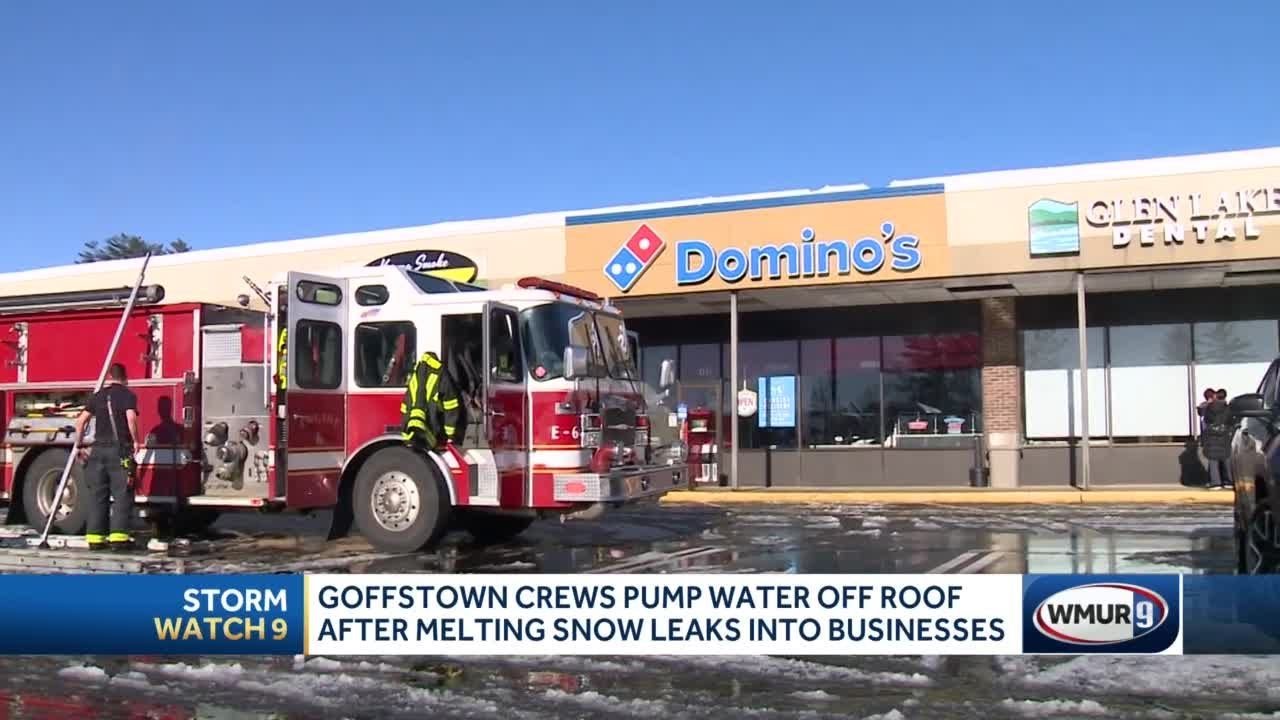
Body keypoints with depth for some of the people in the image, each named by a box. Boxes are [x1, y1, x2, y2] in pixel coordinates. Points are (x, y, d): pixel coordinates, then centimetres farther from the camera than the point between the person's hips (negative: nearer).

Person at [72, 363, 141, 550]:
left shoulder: (98, 396, 13)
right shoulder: (128, 395, -1)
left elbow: (81, 421, 12)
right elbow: (131, 418, -17)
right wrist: (135, 441, -5)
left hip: (98, 449, 5)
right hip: (119, 449, -5)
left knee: (97, 495, 8)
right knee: (122, 494, -2)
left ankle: (94, 536, 7)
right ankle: (118, 535, -9)